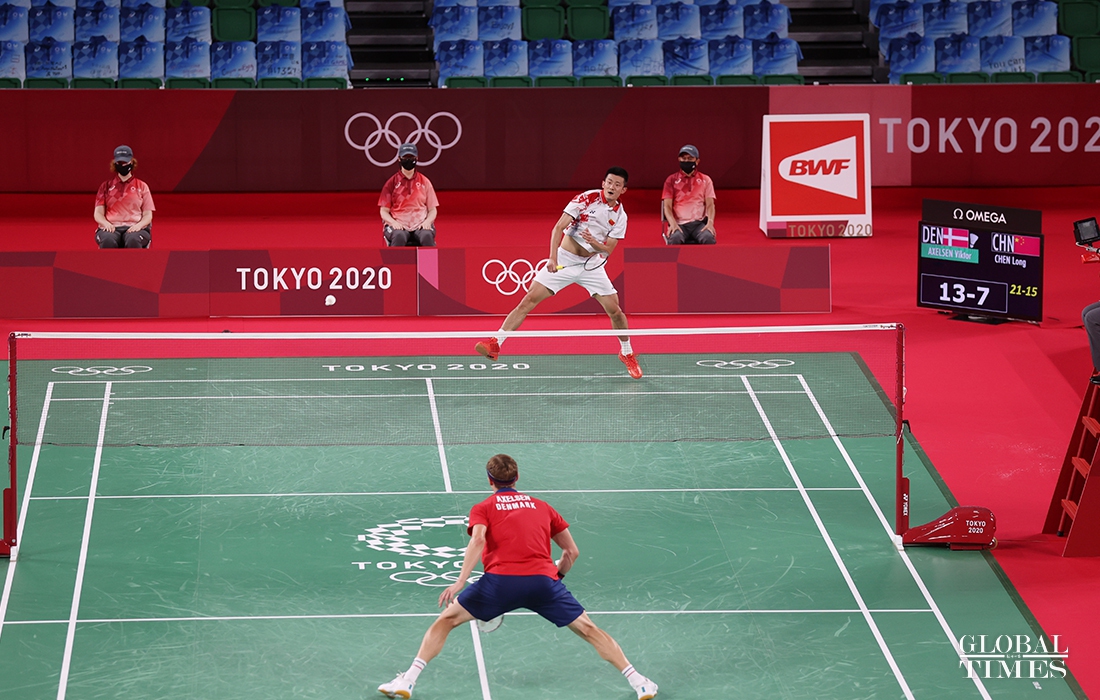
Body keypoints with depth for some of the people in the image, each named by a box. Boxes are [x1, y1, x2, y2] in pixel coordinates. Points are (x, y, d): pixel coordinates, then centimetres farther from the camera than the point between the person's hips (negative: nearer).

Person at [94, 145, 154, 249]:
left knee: (133, 240, -38)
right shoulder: (106, 186, 19)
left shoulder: (142, 186, 17)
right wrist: (106, 224, -11)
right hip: (111, 228, 1)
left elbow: (148, 215, 11)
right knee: (108, 240, -37)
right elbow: (98, 213, 12)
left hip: (135, 227, -1)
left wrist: (139, 225, -12)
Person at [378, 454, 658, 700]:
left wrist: (460, 582, -13)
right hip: (544, 580, 2)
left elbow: (478, 539, -6)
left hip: (500, 579, -2)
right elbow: (572, 551, 24)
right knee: (588, 629, 14)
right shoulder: (542, 507, 25)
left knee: (446, 619, 11)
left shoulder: (483, 509, 16)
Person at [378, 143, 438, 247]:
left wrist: (427, 222, -8)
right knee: (399, 236, -36)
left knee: (427, 236, -33)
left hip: (421, 225, 1)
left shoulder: (425, 182, 13)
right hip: (398, 225, -1)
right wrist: (393, 223, -13)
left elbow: (432, 210, 14)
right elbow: (383, 211, 8)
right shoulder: (392, 182, 9)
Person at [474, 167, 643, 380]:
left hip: (591, 265, 2)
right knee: (529, 300, -13)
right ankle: (495, 343, -13)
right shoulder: (586, 199, -11)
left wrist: (593, 242, -25)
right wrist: (553, 258, -26)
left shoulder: (620, 216, -2)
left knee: (615, 310, -4)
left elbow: (607, 250, -3)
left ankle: (627, 354, 21)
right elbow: (558, 228, -15)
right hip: (564, 260, -2)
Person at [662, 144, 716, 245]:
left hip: (699, 223, 1)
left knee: (708, 237, -33)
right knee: (675, 238, -36)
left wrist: (710, 222, -15)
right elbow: (667, 206, 4)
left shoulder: (705, 180, 13)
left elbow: (710, 205, 6)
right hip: (679, 224, -1)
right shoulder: (671, 180, 11)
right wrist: (673, 224, -16)